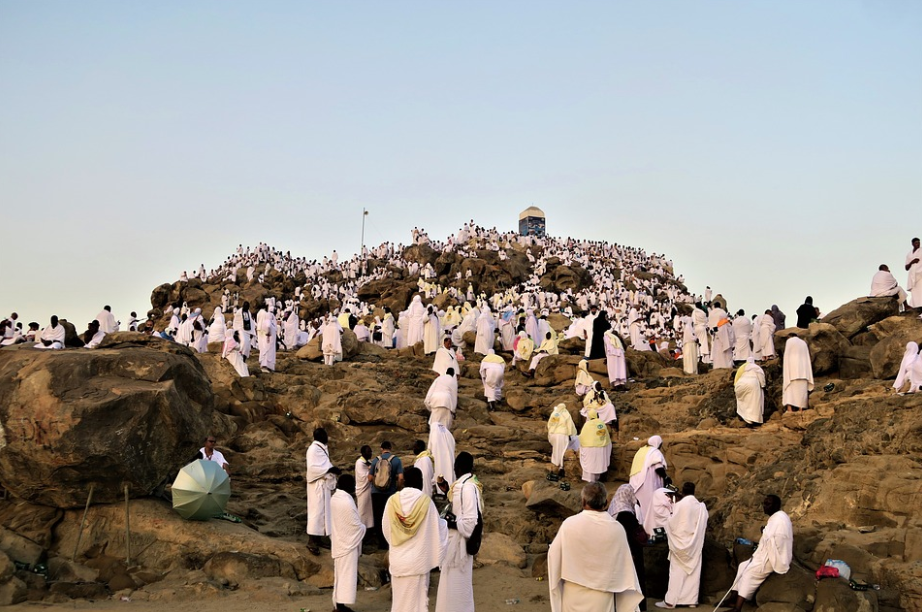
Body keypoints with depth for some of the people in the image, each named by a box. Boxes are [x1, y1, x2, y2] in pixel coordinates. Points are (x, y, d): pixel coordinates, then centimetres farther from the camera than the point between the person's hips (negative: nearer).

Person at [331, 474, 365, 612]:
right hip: (348, 543, -9)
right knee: (346, 575, -1)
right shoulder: (347, 502, -24)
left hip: (338, 542, 9)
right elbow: (357, 526, -18)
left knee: (340, 574, 17)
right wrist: (363, 527, 3)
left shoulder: (334, 498, 3)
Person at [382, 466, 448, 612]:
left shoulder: (392, 500, -8)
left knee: (400, 598, 14)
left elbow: (385, 529, 2)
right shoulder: (426, 501, -13)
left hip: (398, 560, 2)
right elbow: (437, 527, -3)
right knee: (417, 598, 9)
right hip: (418, 560, -1)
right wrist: (446, 522, 19)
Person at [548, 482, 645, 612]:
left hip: (574, 595, 0)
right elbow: (625, 565, -3)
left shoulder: (569, 524, -14)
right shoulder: (616, 528, -12)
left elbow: (554, 555, -4)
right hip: (602, 597, 0)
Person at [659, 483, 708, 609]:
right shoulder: (702, 506, -2)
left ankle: (671, 600, 1)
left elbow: (671, 524, -9)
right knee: (694, 572, 11)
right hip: (696, 544, 4)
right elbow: (704, 526, 6)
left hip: (680, 543, -4)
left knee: (677, 572, 0)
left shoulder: (679, 505, -15)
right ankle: (692, 599, 14)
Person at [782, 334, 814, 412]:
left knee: (790, 388, -7)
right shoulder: (804, 343, 18)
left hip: (792, 367, -4)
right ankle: (800, 409, -5)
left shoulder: (789, 341, 6)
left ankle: (789, 408, -20)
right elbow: (807, 358, 15)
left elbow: (786, 355, -2)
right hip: (802, 368, 4)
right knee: (801, 388, 3)